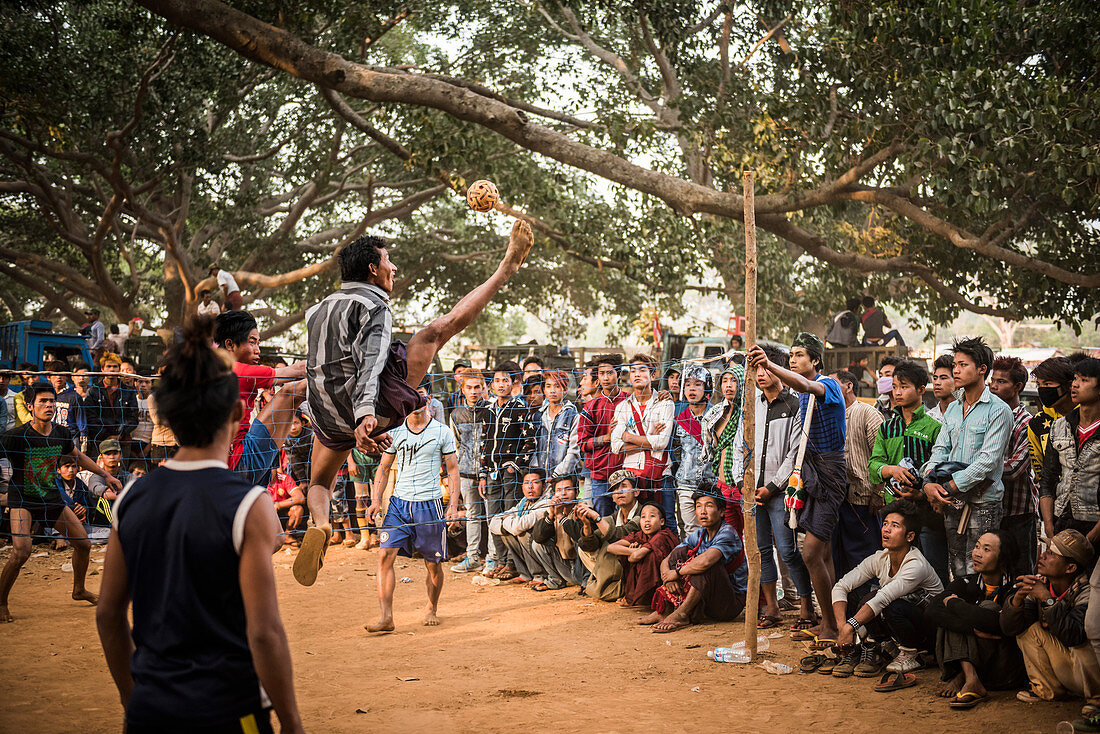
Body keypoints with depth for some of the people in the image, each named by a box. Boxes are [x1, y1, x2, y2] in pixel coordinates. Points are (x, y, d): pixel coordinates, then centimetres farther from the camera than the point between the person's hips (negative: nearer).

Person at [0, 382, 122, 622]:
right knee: (21, 552, -24)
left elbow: (78, 456, 17)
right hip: (22, 500, -6)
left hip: (52, 498, 6)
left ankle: (79, 590, 35)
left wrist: (105, 475, 20)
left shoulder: (61, 433, -2)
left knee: (83, 544, 10)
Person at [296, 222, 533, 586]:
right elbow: (371, 364, -23)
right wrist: (366, 415, -36)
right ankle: (507, 267, 13)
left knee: (319, 483, 28)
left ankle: (320, 526, -5)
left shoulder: (318, 310, 17)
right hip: (375, 403, -6)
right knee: (440, 328, 2)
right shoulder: (374, 307, -7)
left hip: (329, 418, 6)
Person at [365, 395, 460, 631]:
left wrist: (453, 505, -4)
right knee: (385, 555, -13)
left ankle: (432, 609, 30)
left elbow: (452, 470, 4)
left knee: (433, 564, 6)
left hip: (430, 503, -2)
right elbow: (383, 468, 14)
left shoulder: (442, 432, 1)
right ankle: (386, 617, -13)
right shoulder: (394, 432, 7)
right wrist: (376, 501, 3)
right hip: (399, 502, 2)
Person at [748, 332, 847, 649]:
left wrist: (770, 366, -51)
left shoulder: (828, 385, -13)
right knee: (823, 553, 13)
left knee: (811, 553, -12)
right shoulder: (803, 392, 13)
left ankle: (831, 627, -3)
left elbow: (804, 385, -36)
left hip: (829, 472, -9)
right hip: (811, 470, 9)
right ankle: (827, 623, 20)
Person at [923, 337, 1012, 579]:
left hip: (983, 503, -6)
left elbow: (988, 460, -15)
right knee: (957, 571, 10)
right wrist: (929, 482, -9)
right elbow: (940, 449, 11)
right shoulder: (953, 409, 15)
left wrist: (950, 487, -16)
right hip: (952, 504, 6)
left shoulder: (998, 411, -8)